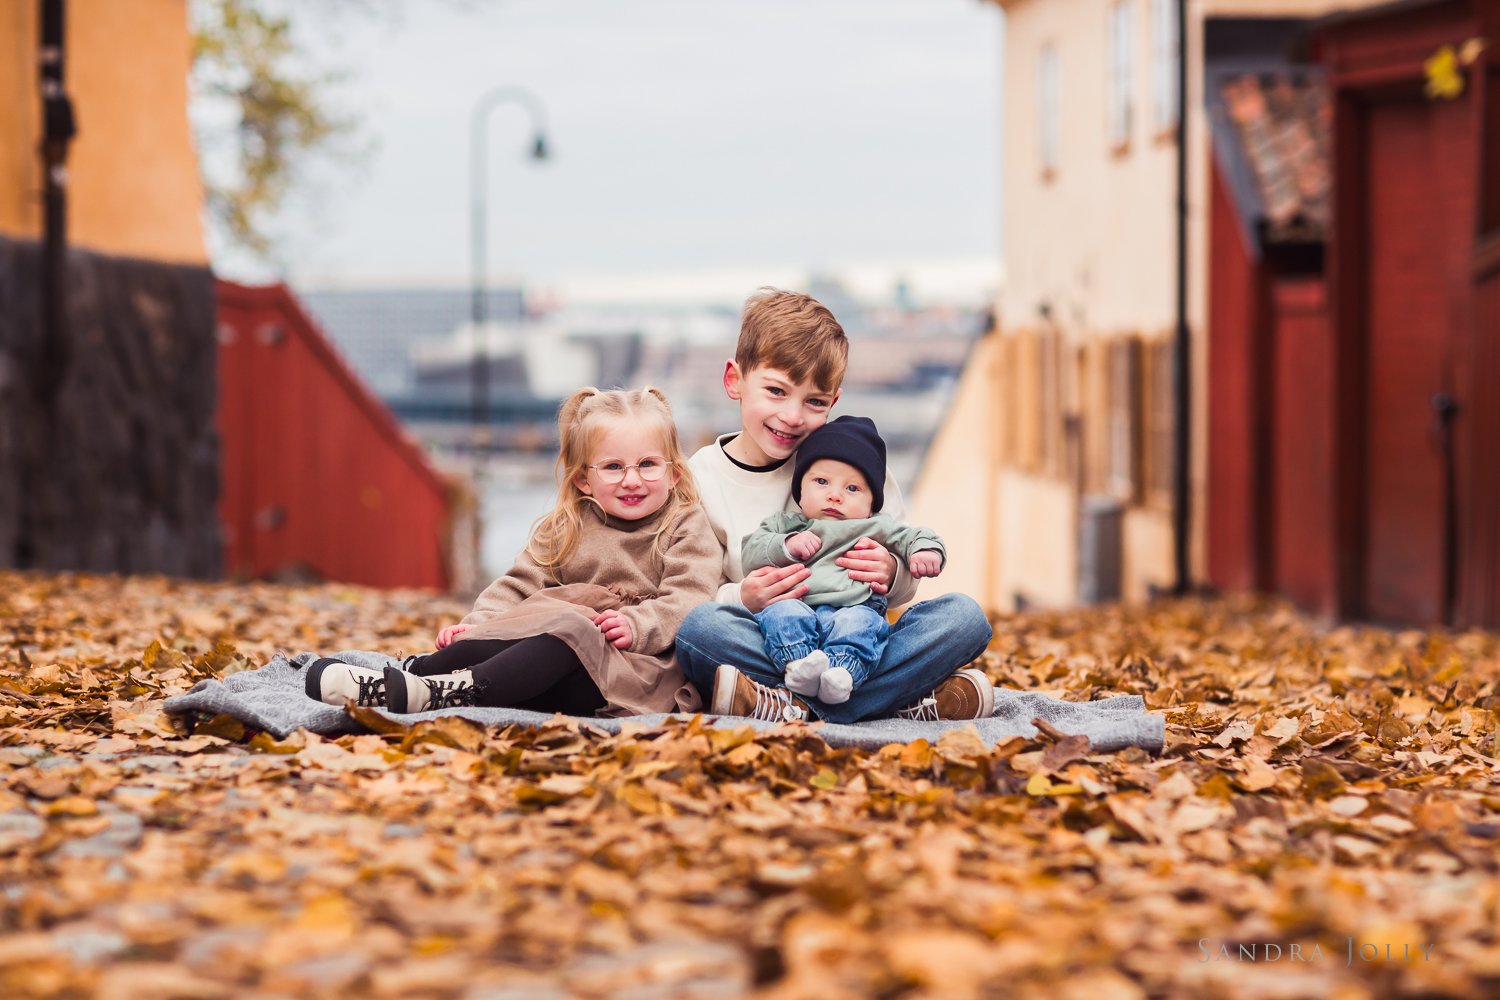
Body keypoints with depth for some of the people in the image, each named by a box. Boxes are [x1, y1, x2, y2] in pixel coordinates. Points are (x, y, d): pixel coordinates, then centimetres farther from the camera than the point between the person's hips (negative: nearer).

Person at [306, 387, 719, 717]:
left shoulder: (687, 528, 6)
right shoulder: (562, 530, 19)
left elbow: (689, 597, -6)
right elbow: (520, 585, 15)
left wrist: (638, 625, -24)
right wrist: (478, 622, -5)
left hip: (636, 666, -5)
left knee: (571, 633, -36)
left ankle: (456, 692, -51)